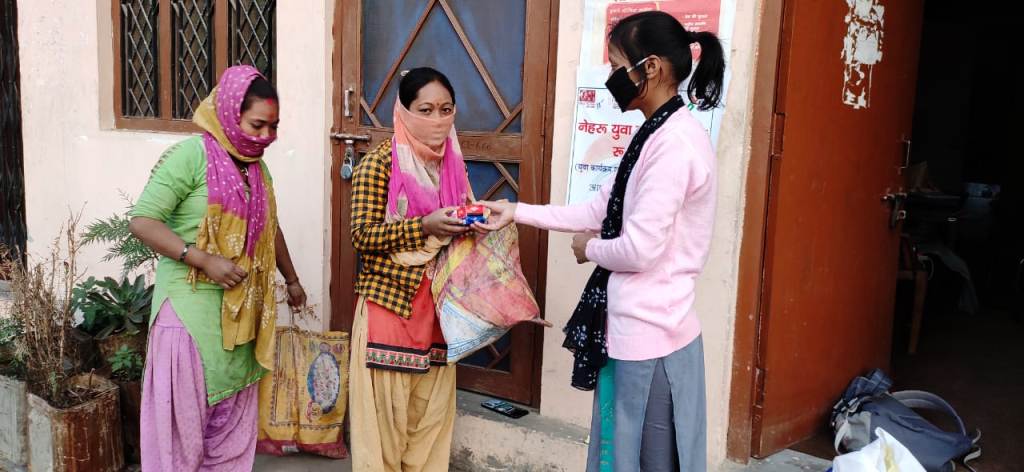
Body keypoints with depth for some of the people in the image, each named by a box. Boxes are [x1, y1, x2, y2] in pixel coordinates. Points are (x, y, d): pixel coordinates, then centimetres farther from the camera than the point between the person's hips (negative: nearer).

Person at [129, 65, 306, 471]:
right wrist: (205, 260, -23)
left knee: (233, 418, 12)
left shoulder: (257, 167, 12)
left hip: (241, 311, 7)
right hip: (191, 308, -7)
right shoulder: (192, 155, -12)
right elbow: (142, 221, -17)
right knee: (183, 415, 0)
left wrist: (291, 279, 34)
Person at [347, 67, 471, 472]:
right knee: (384, 415, 2)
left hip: (438, 307, 5)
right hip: (389, 303, -5)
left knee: (430, 415, 11)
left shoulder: (454, 164, 9)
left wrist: (472, 222, -2)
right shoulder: (378, 164, -9)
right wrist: (424, 226, -23)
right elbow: (362, 236, -13)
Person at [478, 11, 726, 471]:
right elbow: (600, 210, 13)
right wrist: (517, 212, 11)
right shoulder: (658, 136, 10)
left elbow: (639, 249, -24)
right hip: (635, 329, 9)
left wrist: (589, 249, -3)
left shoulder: (674, 142, -21)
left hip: (648, 336, -9)